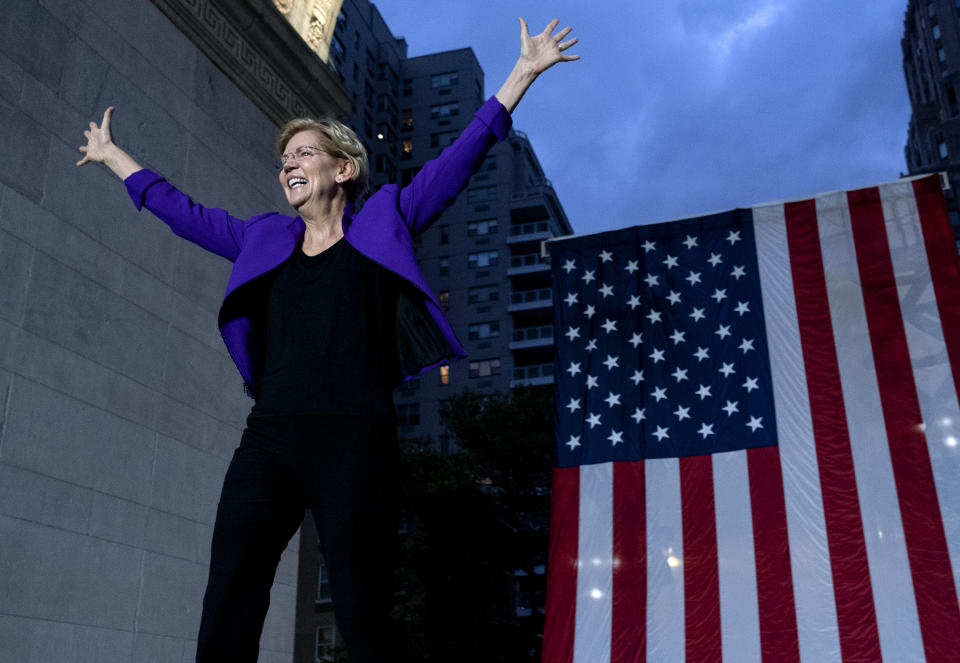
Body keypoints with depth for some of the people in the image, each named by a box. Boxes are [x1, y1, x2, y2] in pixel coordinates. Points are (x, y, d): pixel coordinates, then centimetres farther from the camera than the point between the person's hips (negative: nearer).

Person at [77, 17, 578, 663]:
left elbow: (459, 158, 10)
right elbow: (181, 210, 33)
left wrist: (524, 72, 9)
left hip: (355, 445, -4)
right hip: (268, 441, 4)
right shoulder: (264, 241, 21)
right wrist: (111, 153, 43)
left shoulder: (383, 225, 12)